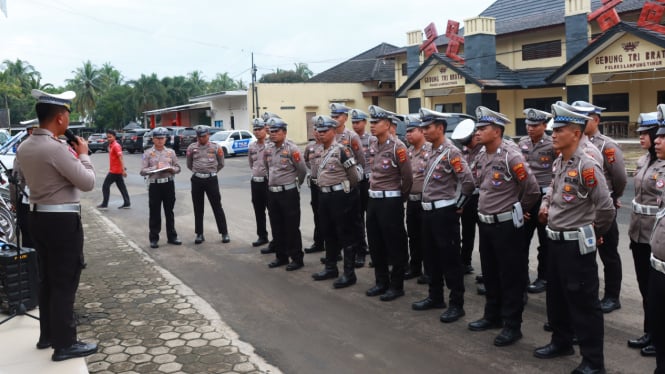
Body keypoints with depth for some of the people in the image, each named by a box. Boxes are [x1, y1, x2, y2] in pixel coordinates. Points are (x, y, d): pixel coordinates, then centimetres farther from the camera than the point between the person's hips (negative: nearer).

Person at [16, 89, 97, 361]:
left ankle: (47, 335, 29)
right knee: (65, 282, -1)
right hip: (63, 221, -9)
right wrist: (83, 154, -4)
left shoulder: (24, 148, 7)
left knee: (47, 279, 18)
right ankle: (64, 344, 7)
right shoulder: (56, 148, -21)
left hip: (39, 217, 9)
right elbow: (88, 183, -18)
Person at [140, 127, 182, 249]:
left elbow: (178, 168, 9)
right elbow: (143, 171, -6)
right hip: (154, 185, -2)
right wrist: (155, 168, -18)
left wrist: (171, 169, -12)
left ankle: (172, 236, 20)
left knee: (169, 212, 11)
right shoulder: (148, 153, -1)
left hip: (169, 184, 2)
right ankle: (154, 239, 12)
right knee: (155, 213, 4)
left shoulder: (170, 152, 7)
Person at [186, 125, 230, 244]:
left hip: (211, 179, -2)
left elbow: (221, 164, 11)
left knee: (217, 207, 1)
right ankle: (199, 234, 17)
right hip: (196, 180, 2)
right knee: (198, 208, 8)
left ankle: (224, 233, 7)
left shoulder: (216, 147, 0)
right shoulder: (192, 148, 3)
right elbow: (189, 165, 15)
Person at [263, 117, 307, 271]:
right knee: (276, 226, 13)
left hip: (288, 193, -7)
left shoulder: (291, 148, -12)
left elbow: (302, 170, -7)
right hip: (272, 193, 7)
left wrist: (295, 184, 5)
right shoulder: (268, 150, 7)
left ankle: (297, 258, 9)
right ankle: (281, 256, 25)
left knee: (292, 227, 0)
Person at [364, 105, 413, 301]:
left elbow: (407, 176, -11)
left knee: (395, 245, 3)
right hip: (373, 200, 8)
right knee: (375, 244, 14)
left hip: (390, 201, -8)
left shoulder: (397, 147, -15)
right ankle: (381, 281, 28)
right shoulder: (372, 144, 6)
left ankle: (396, 286, 14)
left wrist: (400, 198, 1)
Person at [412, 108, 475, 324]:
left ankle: (457, 304, 10)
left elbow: (468, 182, -21)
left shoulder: (451, 152, -15)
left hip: (445, 212, -9)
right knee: (431, 257, 16)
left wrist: (458, 205, -10)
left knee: (450, 259, 0)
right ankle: (435, 297, 30)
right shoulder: (427, 153, 11)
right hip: (428, 211, 9)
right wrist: (426, 202, 16)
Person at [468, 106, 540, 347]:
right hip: (485, 223, 8)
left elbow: (532, 190, -15)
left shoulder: (511, 157, -19)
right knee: (490, 274, 18)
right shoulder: (481, 157, 6)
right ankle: (493, 316, 33)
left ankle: (513, 326, 14)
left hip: (506, 225, -8)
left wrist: (517, 210, 0)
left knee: (511, 277, 3)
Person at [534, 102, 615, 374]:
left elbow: (606, 208, -20)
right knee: (556, 296, 21)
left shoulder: (586, 166, -20)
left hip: (577, 244, -9)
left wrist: (596, 232, -5)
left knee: (583, 303, 2)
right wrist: (545, 205, 6)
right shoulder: (558, 163, 6)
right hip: (555, 240, 9)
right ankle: (561, 342, 39)